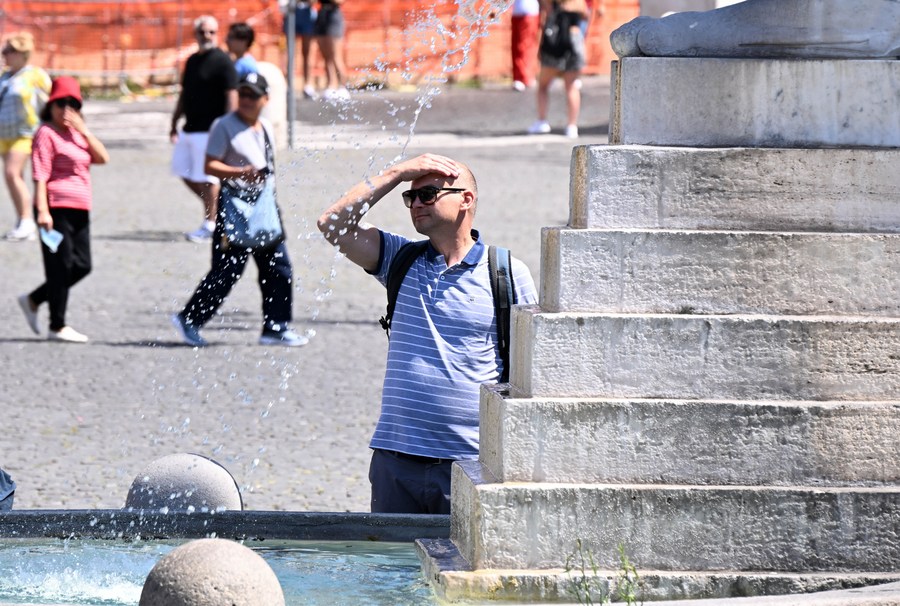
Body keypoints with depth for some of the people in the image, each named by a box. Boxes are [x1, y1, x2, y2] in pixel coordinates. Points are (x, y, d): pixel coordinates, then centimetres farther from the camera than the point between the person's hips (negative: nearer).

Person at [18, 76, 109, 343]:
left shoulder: (76, 134, 18)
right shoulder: (47, 134, -7)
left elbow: (102, 158, 6)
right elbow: (40, 176, -15)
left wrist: (83, 129, -3)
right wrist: (42, 210, -23)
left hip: (79, 210, 8)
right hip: (57, 208, -8)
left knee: (82, 266, 10)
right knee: (61, 266, -4)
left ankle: (33, 300, 23)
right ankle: (57, 326, 3)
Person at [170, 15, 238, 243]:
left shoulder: (222, 61, -10)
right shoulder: (192, 61, 14)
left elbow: (231, 96, -14)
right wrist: (174, 124, 21)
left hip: (210, 130, -9)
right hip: (190, 128, 9)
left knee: (207, 179, -6)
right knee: (183, 171, 13)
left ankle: (209, 225, 1)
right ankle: (214, 210, 25)